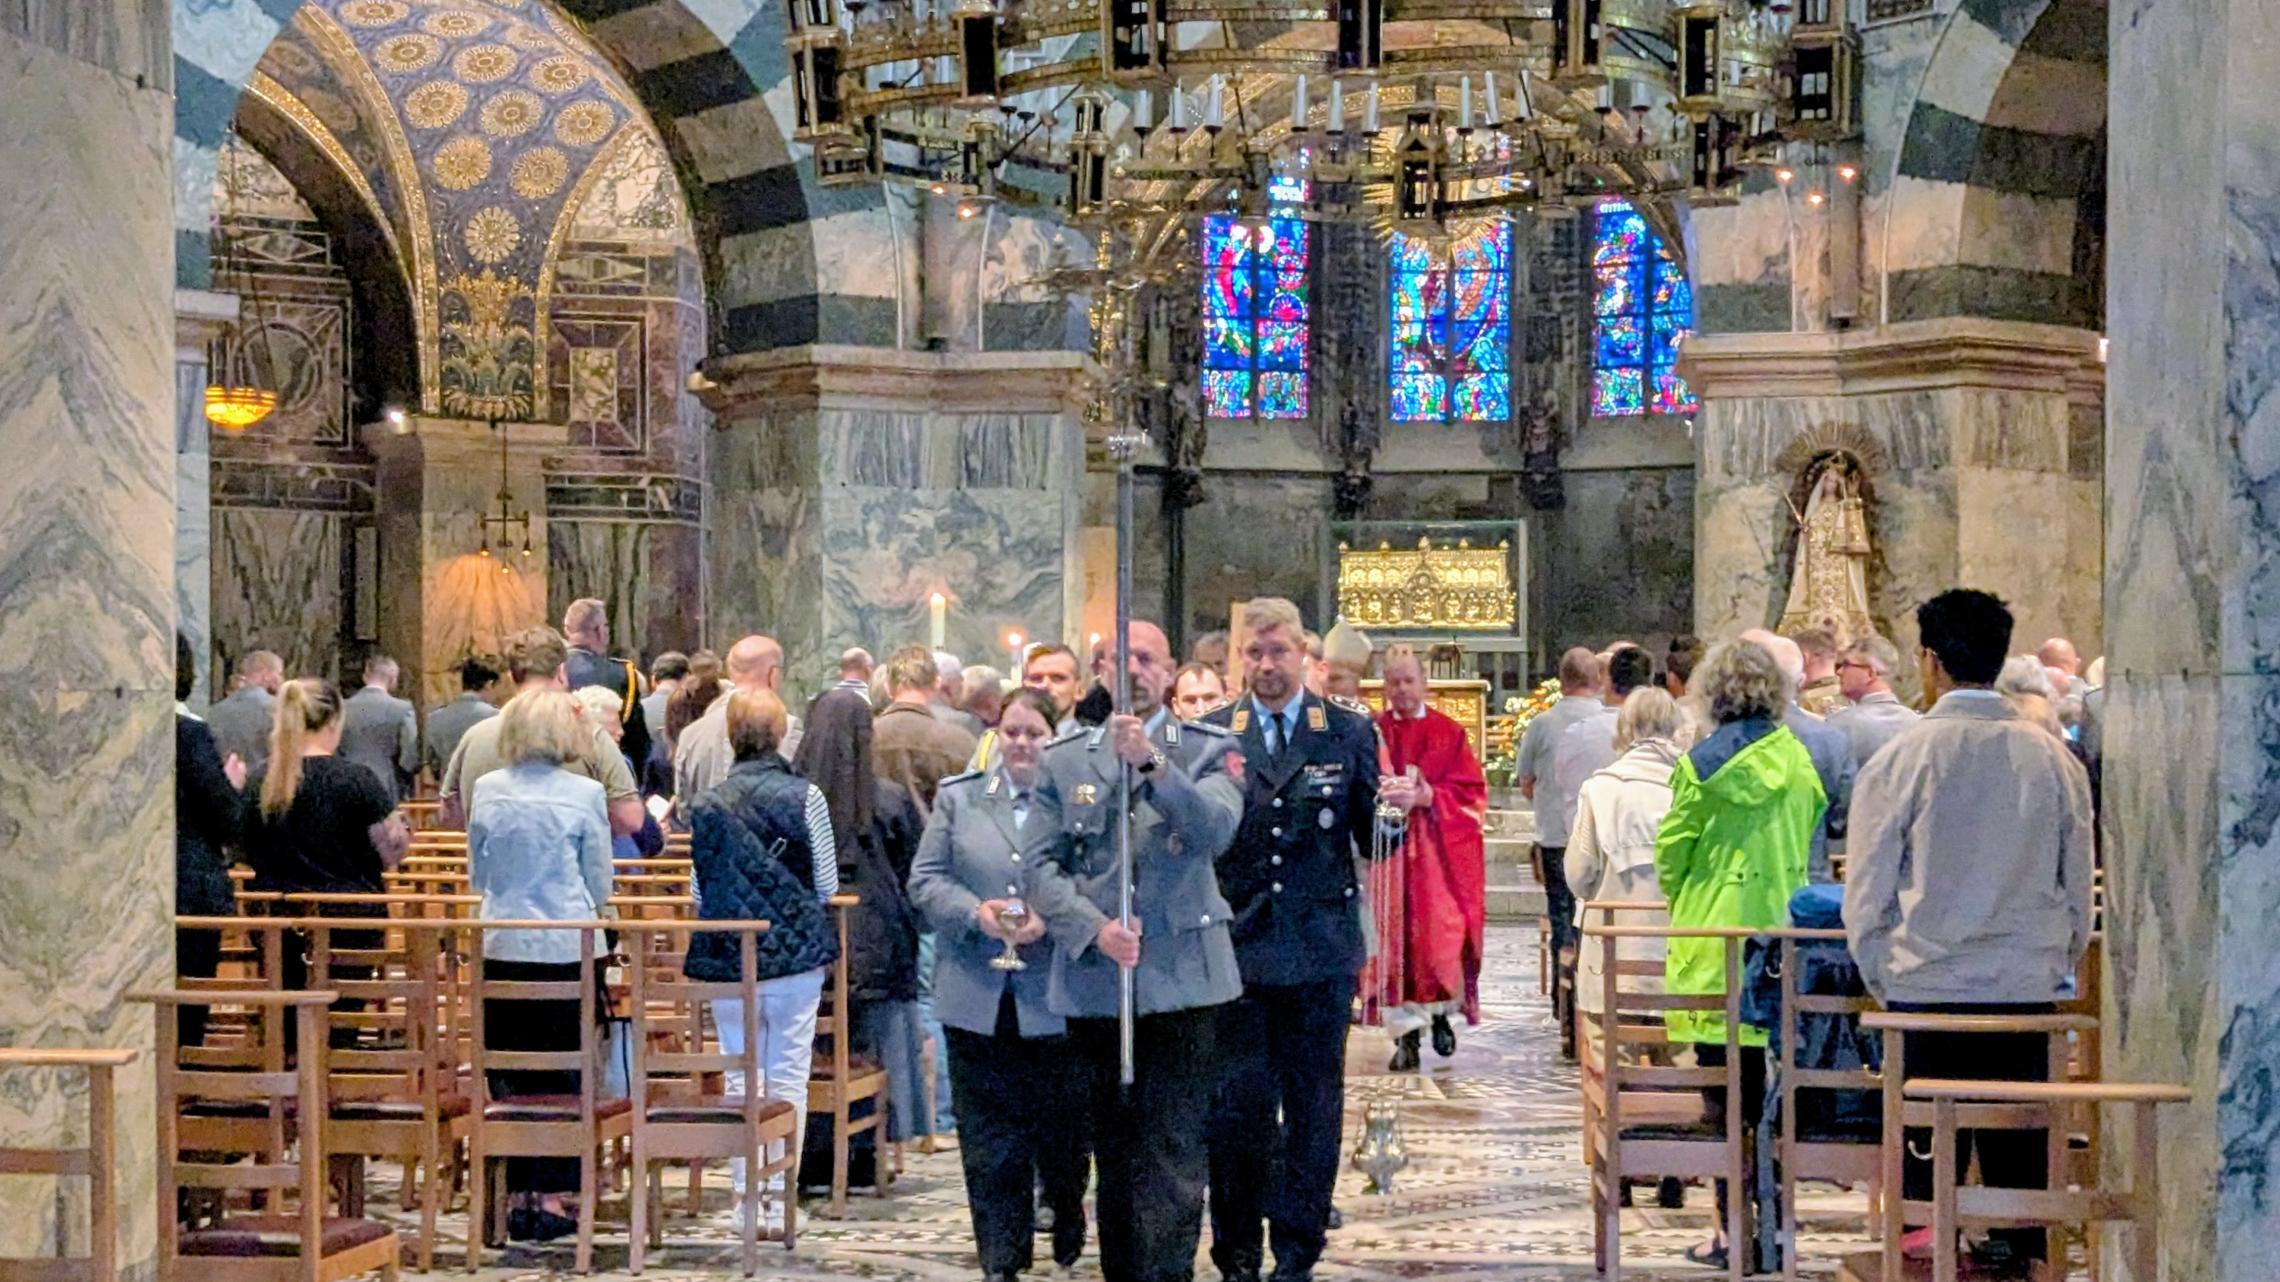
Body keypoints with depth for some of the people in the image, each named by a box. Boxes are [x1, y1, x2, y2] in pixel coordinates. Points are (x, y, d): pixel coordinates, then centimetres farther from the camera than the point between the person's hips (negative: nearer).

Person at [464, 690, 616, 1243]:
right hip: (568, 946, -3)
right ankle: (552, 1194, 7)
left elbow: (477, 875, 12)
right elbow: (600, 885, 1)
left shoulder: (487, 789, 1)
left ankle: (519, 1195, 13)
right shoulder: (584, 794, -7)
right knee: (565, 1074, 5)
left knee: (509, 1074, 10)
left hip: (501, 946, 3)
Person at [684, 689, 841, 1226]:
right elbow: (827, 884, -1)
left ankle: (746, 1196, 11)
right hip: (796, 954, -1)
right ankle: (779, 1199, 6)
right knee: (788, 1076, 5)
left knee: (739, 1077, 10)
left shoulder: (706, 804, -2)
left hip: (725, 959, 2)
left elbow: (699, 892, 4)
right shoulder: (804, 797, -7)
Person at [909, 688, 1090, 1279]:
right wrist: (975, 913, -12)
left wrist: (1051, 920, -19)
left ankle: (1067, 1219, 37)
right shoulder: (958, 797, 8)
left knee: (1060, 1130, 10)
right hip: (977, 997, 2)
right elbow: (926, 879, 5)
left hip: (1054, 1001, -2)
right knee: (989, 1140, 4)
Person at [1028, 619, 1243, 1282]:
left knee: (1173, 1151, -7)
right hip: (1093, 980, 2)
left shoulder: (1208, 749, 5)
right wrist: (1093, 929, -12)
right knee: (1114, 1150, 11)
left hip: (1182, 976, -2)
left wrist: (1152, 762, -27)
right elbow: (1041, 865, 3)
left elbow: (1216, 828, -14)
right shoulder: (1062, 758, 10)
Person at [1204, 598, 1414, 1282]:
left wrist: (1398, 807, -15)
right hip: (1236, 948, -1)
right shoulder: (1211, 734, 4)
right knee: (1238, 1103, -1)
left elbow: (1373, 841, 6)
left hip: (1321, 949, 1)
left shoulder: (1349, 731, 6)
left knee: (1313, 1107, 6)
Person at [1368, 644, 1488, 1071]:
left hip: (1439, 851, 0)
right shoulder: (1373, 731, 7)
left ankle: (1442, 1013, 23)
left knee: (1441, 934, -2)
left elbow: (1471, 791, 1)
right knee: (1396, 938, -3)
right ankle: (1406, 1034, 0)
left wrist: (1431, 798, -14)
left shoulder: (1448, 732, 5)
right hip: (1388, 846, 0)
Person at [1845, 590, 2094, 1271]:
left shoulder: (1899, 759, -7)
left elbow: (1866, 899, -3)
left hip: (1926, 991, -2)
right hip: (2030, 995, 3)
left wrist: (1885, 984, 10)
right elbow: (2080, 893, 9)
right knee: (2022, 1161, 9)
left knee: (1928, 1165, 4)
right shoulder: (2054, 759, 2)